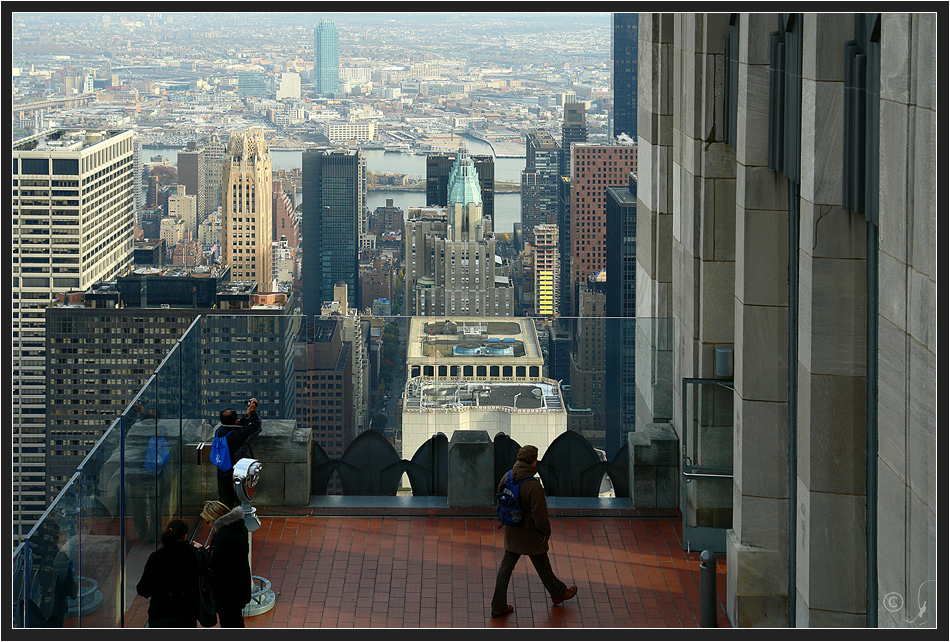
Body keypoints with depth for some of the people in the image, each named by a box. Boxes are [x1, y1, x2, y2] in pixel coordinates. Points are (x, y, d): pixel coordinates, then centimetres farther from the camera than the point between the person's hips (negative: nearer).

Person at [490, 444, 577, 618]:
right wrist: (546, 532, -6)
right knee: (542, 565, 17)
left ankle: (498, 606, 16)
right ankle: (558, 593, 41)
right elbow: (540, 516, -25)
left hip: (511, 533, 5)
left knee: (506, 566, 13)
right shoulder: (534, 487, -29)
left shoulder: (507, 478, -9)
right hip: (530, 535, -5)